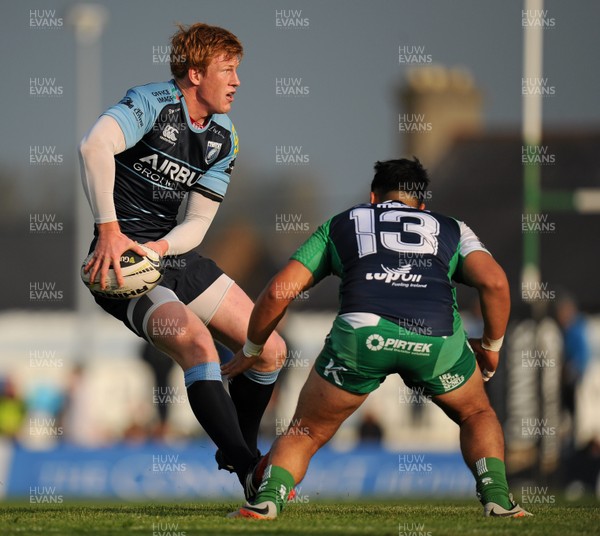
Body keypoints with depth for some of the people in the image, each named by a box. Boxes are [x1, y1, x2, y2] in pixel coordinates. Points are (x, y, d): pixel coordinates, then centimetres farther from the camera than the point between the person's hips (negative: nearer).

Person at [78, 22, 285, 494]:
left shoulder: (222, 139, 7)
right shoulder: (153, 103, -15)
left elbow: (198, 221, 3)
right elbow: (94, 146, -35)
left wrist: (157, 247, -18)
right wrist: (109, 231, -41)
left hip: (174, 256, 8)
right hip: (121, 259, -8)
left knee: (270, 349, 5)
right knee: (195, 339, -31)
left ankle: (239, 451, 29)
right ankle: (250, 472, -31)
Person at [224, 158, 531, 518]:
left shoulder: (340, 225, 31)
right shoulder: (452, 229, 31)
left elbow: (280, 290, 25)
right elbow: (495, 282, 13)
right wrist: (491, 346, 27)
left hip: (360, 330, 0)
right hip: (437, 338, 0)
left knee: (306, 433, 18)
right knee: (477, 415, 29)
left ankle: (268, 499, -4)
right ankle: (497, 496, 10)